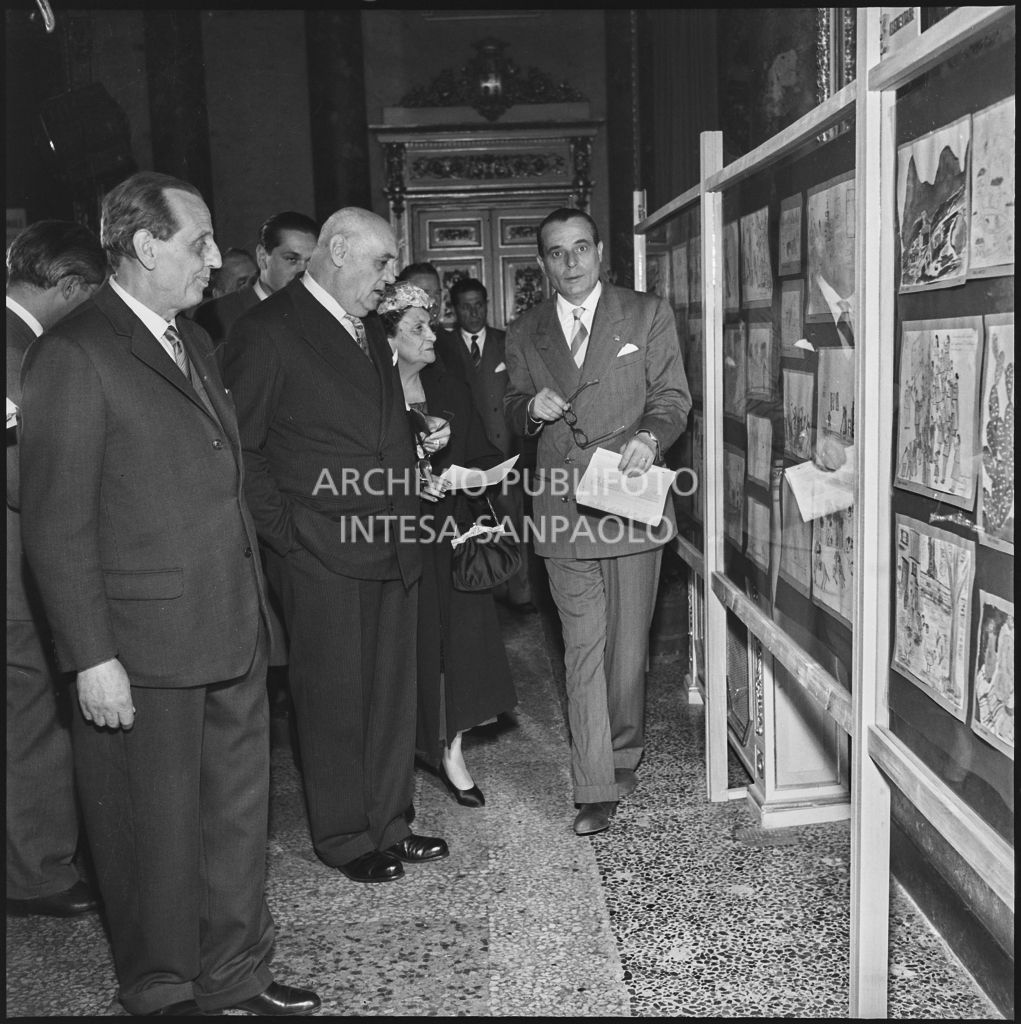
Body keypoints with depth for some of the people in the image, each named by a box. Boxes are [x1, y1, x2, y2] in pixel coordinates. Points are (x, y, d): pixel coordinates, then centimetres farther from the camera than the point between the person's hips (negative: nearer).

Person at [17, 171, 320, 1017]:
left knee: (240, 812, 17)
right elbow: (57, 525, -14)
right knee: (158, 831, 9)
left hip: (234, 633, 8)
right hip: (145, 647, -7)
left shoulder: (195, 342, 14)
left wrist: (255, 603, 12)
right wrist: (92, 658, -17)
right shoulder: (74, 354, -12)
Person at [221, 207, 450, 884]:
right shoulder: (268, 331, -9)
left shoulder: (371, 330, 17)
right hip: (322, 552, -7)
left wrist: (419, 441, 9)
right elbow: (239, 447, -10)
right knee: (335, 698, 5)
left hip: (393, 546, 8)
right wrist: (285, 530, -12)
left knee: (393, 693, 14)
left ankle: (388, 823, 29)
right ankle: (346, 838, 22)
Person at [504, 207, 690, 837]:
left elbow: (672, 396, 2)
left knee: (629, 646, 10)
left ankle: (625, 753, 33)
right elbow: (513, 413, 18)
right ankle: (596, 790, 6)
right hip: (563, 510, 1)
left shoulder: (648, 315, 5)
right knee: (583, 652, 0)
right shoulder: (525, 335, 12)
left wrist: (649, 437, -20)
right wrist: (531, 408, -6)